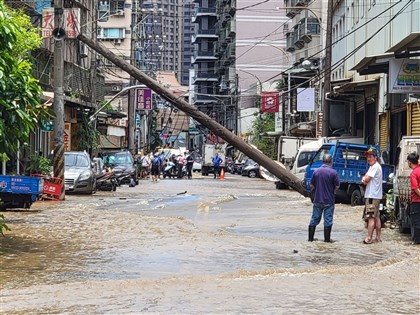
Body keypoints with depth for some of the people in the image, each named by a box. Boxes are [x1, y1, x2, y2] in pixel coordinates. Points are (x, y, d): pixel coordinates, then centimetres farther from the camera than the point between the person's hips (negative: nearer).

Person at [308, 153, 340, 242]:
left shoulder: (316, 171, -1)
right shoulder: (333, 172, -11)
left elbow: (312, 185, 5)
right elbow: (337, 186, -7)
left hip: (317, 199, 3)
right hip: (329, 201, -3)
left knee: (314, 219, 11)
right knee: (328, 220, 4)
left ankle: (310, 238, 14)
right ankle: (327, 239, 6)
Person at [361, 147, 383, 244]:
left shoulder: (375, 167, -14)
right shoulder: (372, 166, 18)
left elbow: (367, 179, -18)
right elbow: (365, 177, 16)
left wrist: (364, 179, 4)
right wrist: (364, 179, -7)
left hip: (372, 196, -10)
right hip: (376, 196, 10)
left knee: (371, 217, -10)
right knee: (376, 217, 13)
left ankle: (369, 238, -10)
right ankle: (378, 237, 18)